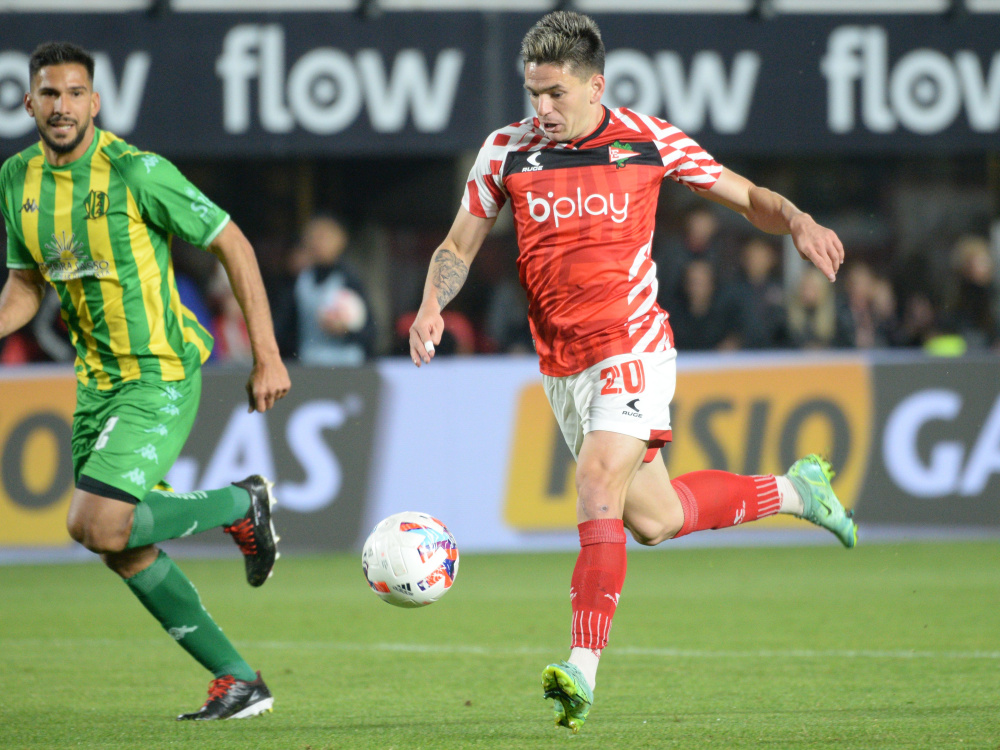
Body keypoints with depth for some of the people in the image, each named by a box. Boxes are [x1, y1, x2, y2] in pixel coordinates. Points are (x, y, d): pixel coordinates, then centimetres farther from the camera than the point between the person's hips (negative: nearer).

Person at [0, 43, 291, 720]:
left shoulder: (136, 172, -16)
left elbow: (233, 246, -10)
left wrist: (268, 356, -12)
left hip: (161, 373, -7)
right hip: (97, 379, 7)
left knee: (96, 524, -21)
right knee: (124, 551, 7)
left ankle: (242, 505, 3)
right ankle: (239, 682, 19)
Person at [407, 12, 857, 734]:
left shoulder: (648, 140, -4)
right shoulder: (508, 151, 1)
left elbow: (745, 195, 7)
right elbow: (458, 247, 11)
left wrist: (798, 221, -14)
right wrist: (432, 305, -9)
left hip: (632, 349, -4)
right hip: (561, 367, 4)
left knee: (598, 491, -23)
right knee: (653, 519, 10)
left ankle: (583, 671, -24)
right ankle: (792, 490, 34)